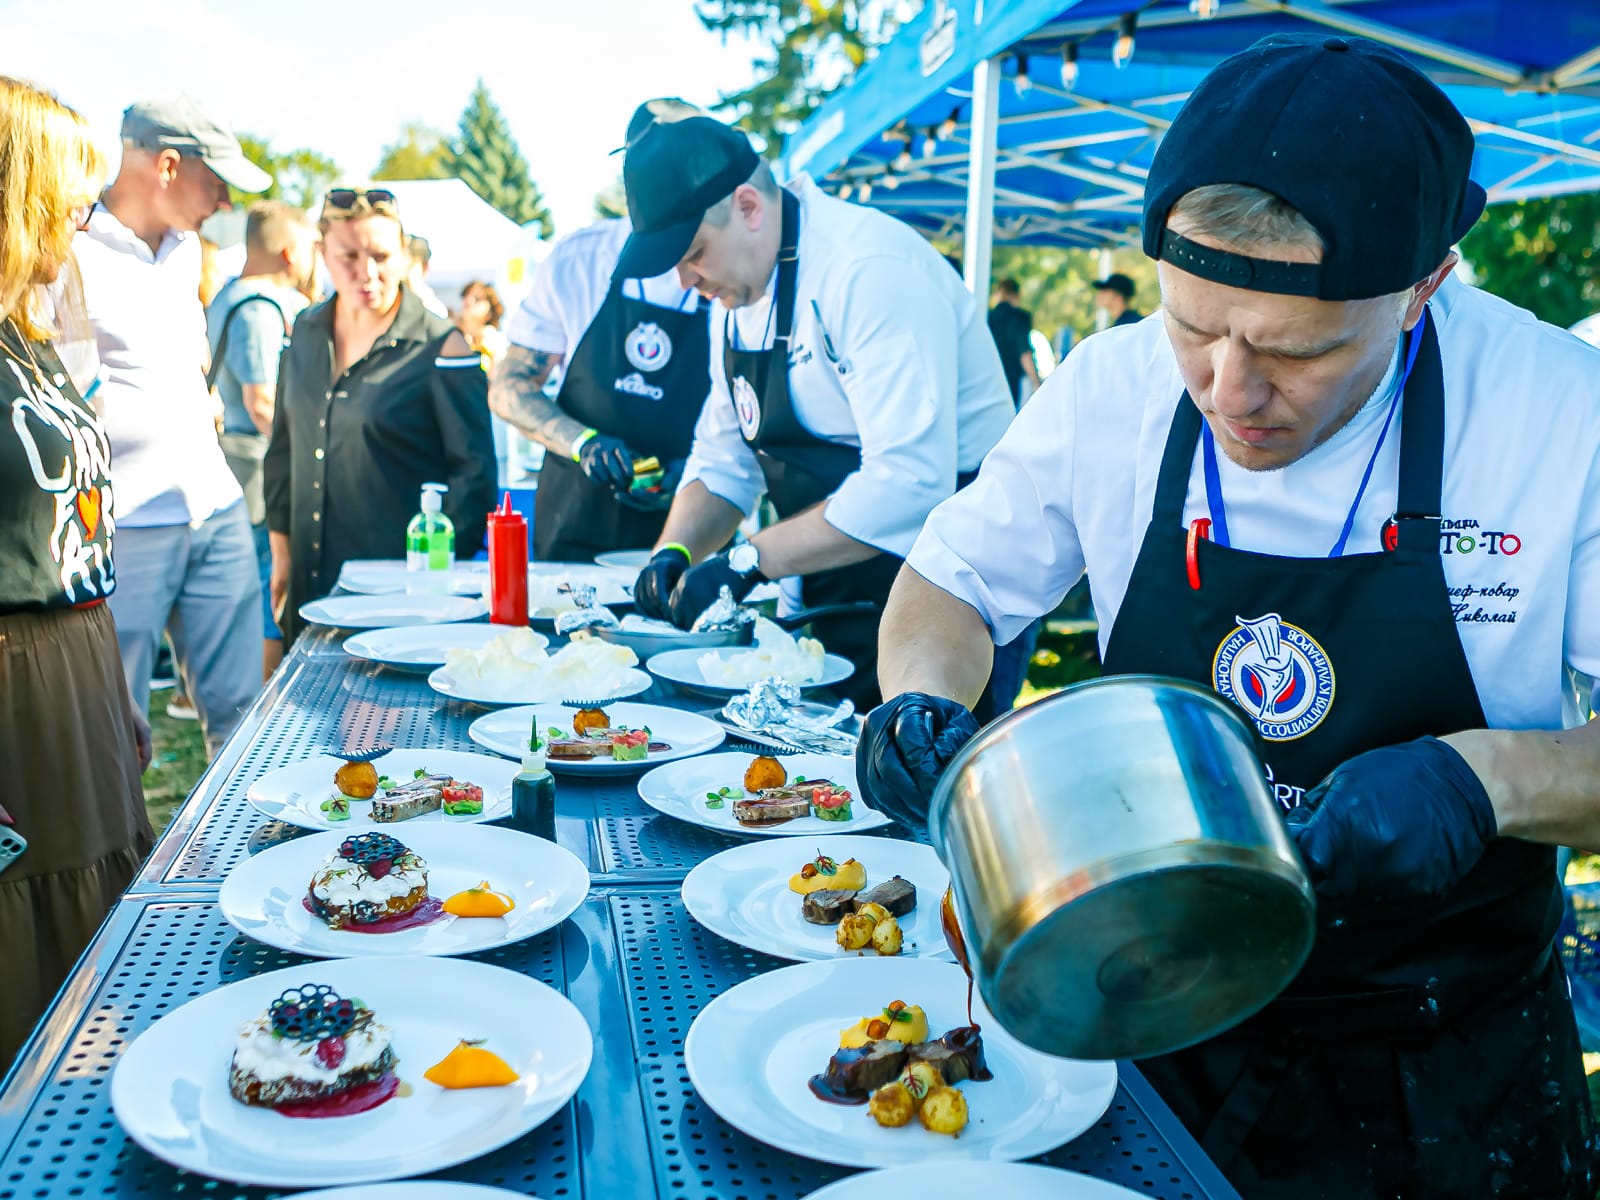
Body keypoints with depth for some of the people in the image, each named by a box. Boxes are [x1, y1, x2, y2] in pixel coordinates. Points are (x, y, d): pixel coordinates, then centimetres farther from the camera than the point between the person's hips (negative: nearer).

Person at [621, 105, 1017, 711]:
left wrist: (748, 560, -25)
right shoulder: (738, 287, 7)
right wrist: (675, 551, -5)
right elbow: (724, 460, 13)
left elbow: (910, 483, -31)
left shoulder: (872, 269, -23)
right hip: (833, 597, 8)